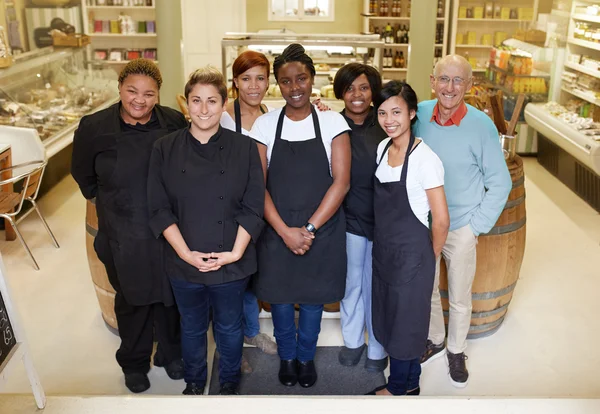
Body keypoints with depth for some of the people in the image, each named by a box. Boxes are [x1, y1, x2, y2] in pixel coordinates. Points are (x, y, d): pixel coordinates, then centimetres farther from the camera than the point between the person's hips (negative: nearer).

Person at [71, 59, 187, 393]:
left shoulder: (175, 123, -9)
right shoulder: (94, 128, -10)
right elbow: (85, 177, 6)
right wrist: (113, 203, 8)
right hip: (123, 237, 0)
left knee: (170, 296, 16)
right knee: (132, 301, 17)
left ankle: (171, 353, 41)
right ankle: (134, 363, 39)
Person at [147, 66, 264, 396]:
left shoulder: (244, 148, -6)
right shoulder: (165, 149, -4)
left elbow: (254, 207, -6)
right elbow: (159, 208, -6)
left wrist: (235, 252, -15)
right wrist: (186, 253, -14)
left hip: (232, 262, -1)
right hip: (184, 262, 1)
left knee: (229, 329, 18)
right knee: (192, 328, 20)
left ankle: (229, 383, 43)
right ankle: (193, 383, 45)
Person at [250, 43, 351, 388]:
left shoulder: (333, 122, -6)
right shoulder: (265, 124, -3)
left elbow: (341, 182, -10)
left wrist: (310, 228, -16)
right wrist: (285, 231, -14)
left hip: (322, 232, -1)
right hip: (277, 232, 1)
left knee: (313, 298, 14)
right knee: (280, 298, 14)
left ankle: (306, 356, 39)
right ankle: (287, 356, 39)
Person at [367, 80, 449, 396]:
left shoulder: (425, 159, -20)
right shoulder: (382, 148, 0)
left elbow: (441, 221, -14)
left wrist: (429, 259, -5)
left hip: (411, 252, -7)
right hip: (383, 249, 7)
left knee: (404, 321, 10)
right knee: (390, 317, 18)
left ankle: (398, 388, 31)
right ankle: (410, 384, 38)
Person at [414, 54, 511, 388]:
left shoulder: (481, 125, -17)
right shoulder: (419, 114, -8)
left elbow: (500, 183, -9)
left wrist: (477, 226, -10)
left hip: (460, 229, -3)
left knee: (459, 299, 13)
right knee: (425, 291, 19)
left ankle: (456, 351, 38)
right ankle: (435, 340, 44)